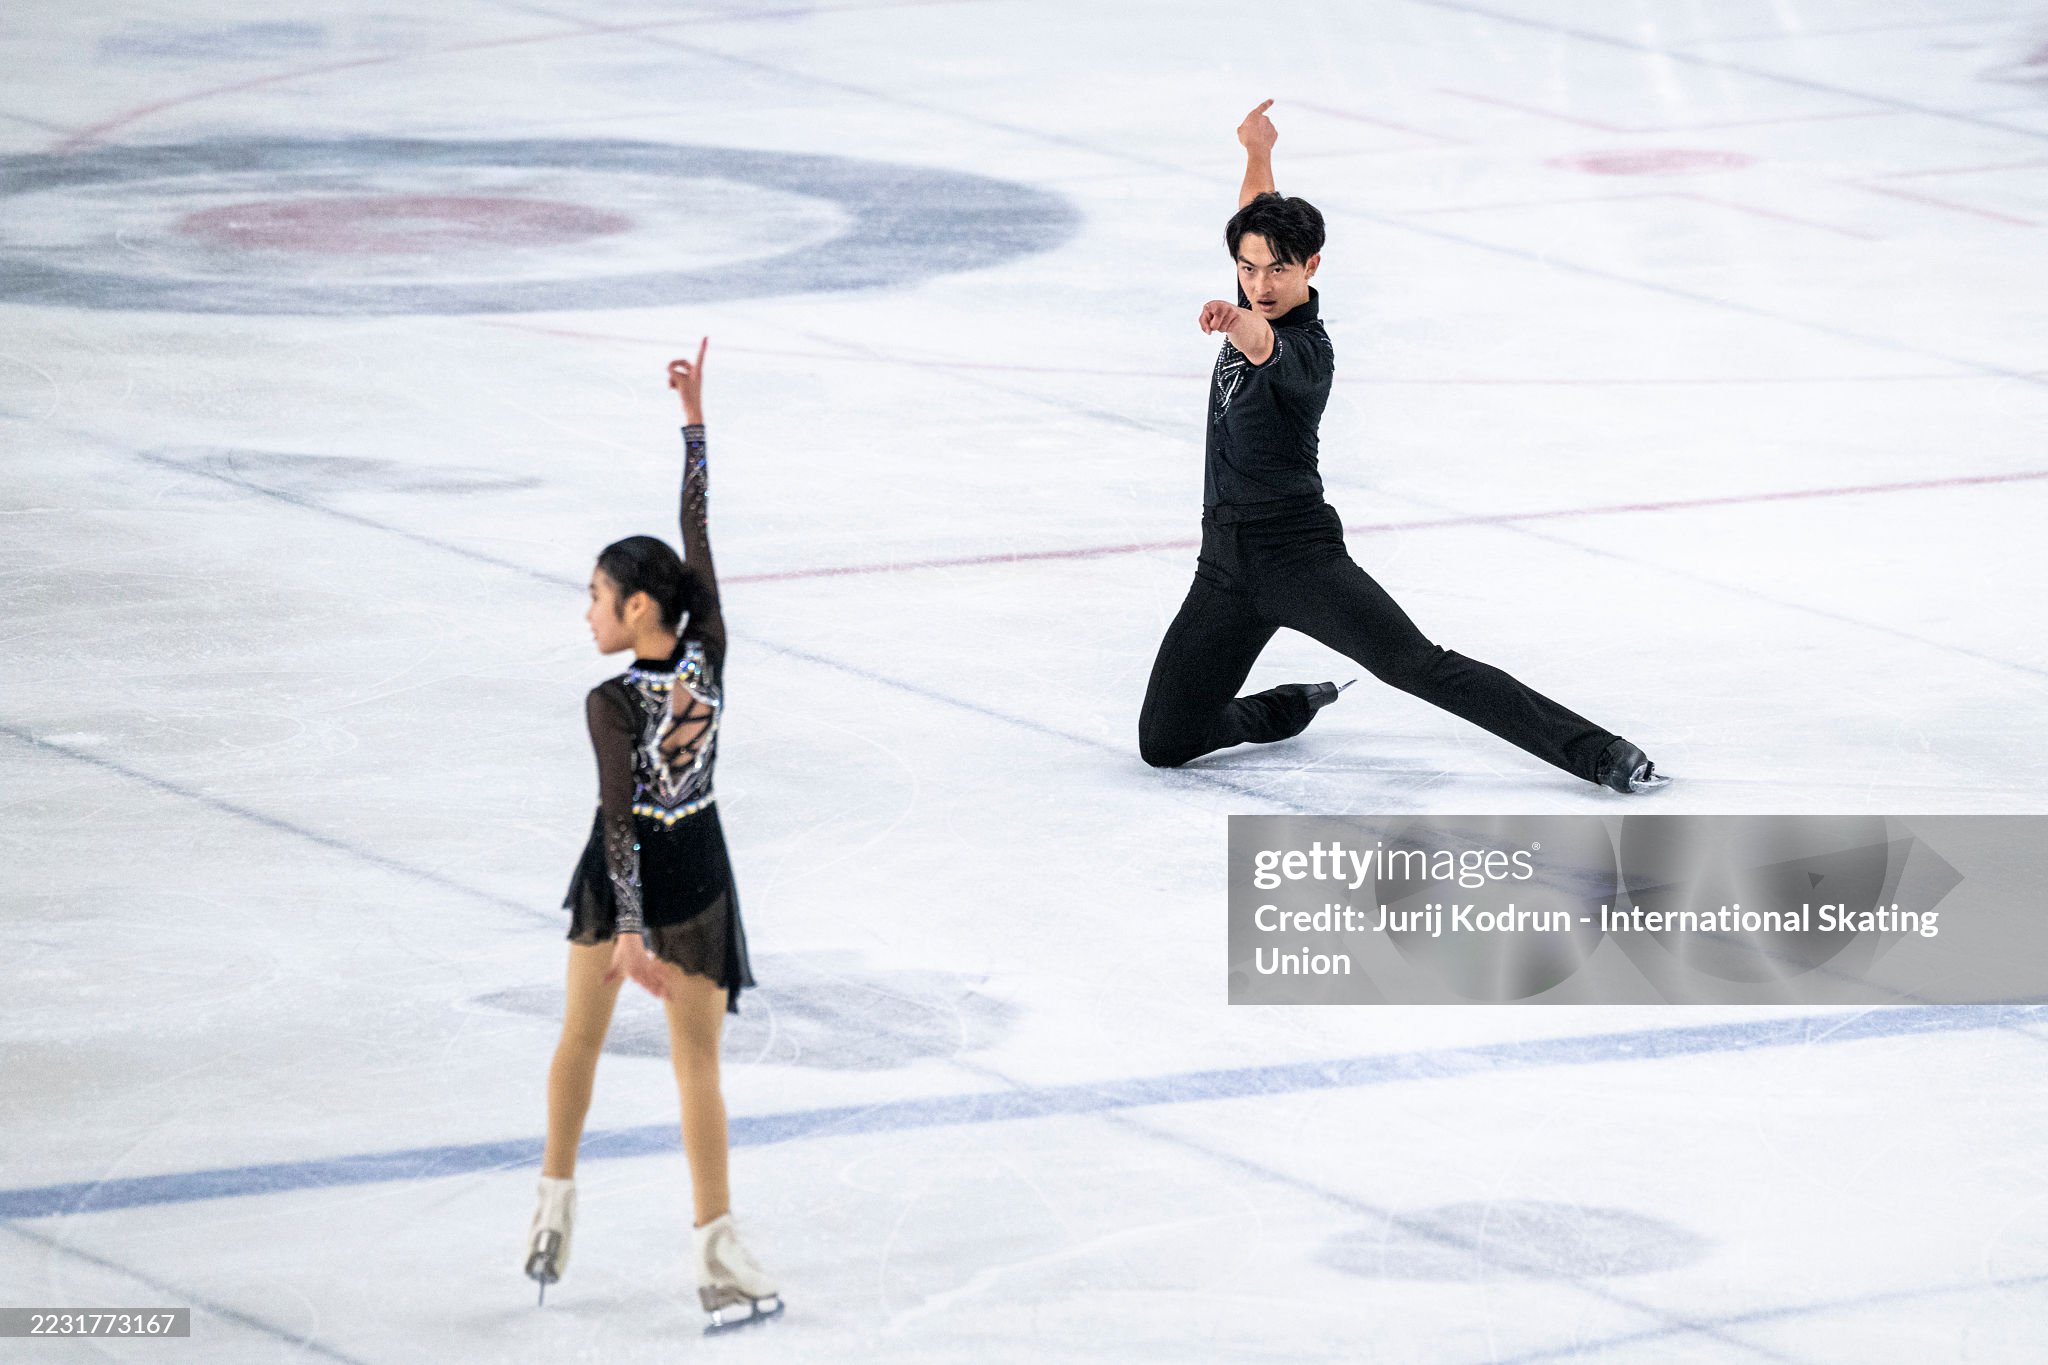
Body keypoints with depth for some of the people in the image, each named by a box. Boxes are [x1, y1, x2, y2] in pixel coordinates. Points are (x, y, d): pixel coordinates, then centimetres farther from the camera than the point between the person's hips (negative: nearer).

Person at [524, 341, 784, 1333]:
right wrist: (694, 417, -4)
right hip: (697, 870, 2)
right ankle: (714, 1248, 2)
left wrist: (629, 933, -27)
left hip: (622, 876, -2)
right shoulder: (709, 658, -13)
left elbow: (619, 817, -26)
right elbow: (699, 533, -8)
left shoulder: (612, 704, -23)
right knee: (698, 1063, 5)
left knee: (582, 1035, 18)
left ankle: (554, 1213, 26)